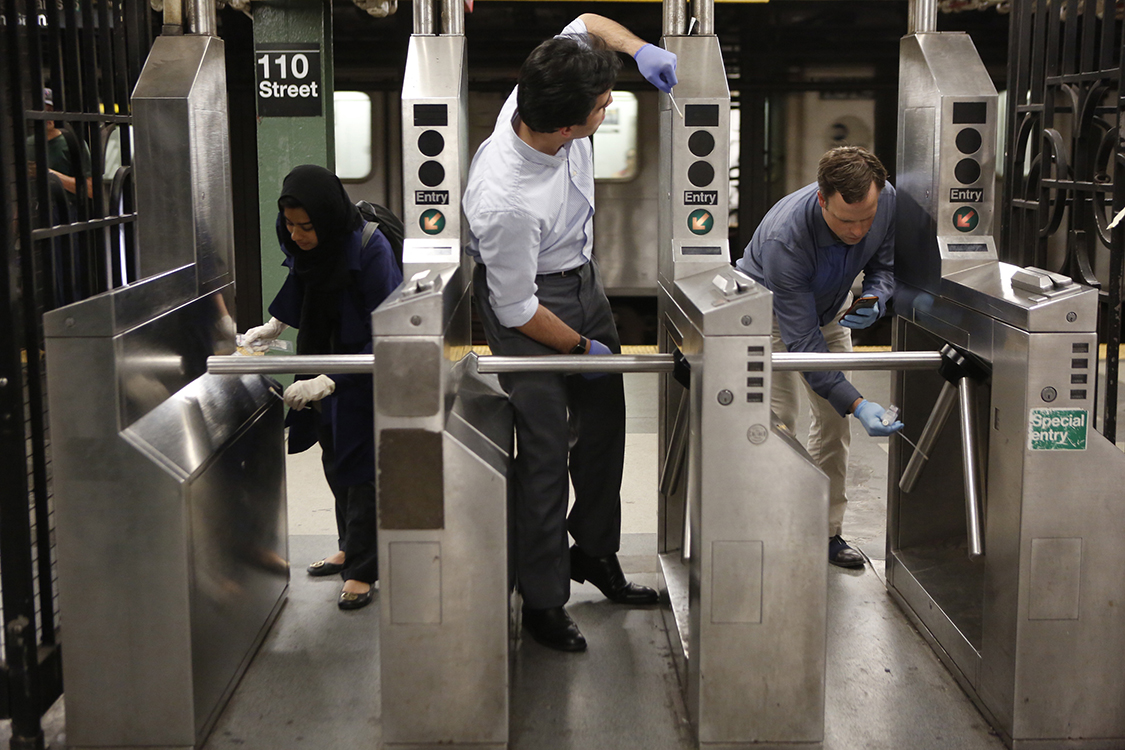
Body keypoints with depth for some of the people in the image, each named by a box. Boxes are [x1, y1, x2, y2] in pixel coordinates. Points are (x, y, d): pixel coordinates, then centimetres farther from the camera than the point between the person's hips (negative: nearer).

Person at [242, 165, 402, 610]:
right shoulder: (303, 247, -8)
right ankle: (351, 547, 36)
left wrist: (328, 381, -34)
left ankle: (362, 570, 13)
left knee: (360, 469, 0)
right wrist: (275, 325, 8)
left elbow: (382, 338, -29)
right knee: (335, 462, 18)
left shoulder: (370, 251, -29)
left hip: (365, 377, -7)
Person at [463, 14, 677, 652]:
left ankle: (595, 553, 31)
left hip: (584, 277, 8)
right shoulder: (506, 202, -37)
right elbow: (517, 310, -24)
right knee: (545, 447, -4)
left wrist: (638, 48, -16)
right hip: (530, 299, -8)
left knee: (605, 421, 13)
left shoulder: (545, 95, -19)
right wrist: (581, 348, -10)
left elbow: (586, 22, 2)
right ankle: (543, 600, 11)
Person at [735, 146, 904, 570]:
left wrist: (874, 299, -28)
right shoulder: (784, 238, -42)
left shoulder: (887, 200, -27)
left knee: (834, 420, 2)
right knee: (777, 421, -12)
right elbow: (801, 340, -38)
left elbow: (885, 263, -5)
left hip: (831, 309, 5)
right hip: (773, 313, -5)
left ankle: (826, 531, 12)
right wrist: (857, 404, -44)